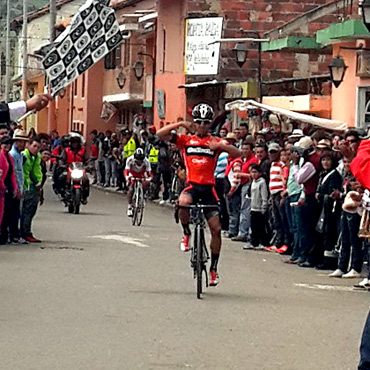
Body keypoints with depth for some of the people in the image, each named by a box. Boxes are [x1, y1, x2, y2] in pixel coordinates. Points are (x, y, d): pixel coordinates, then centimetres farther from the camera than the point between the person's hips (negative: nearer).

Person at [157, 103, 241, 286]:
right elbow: (161, 134, -1)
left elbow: (237, 154, -5)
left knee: (216, 229, -2)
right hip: (192, 185, -1)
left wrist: (221, 146, -20)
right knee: (183, 202, -37)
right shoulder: (186, 140, 7)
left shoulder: (215, 142, 6)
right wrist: (180, 124, -8)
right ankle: (186, 234, -7)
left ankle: (213, 268, 14)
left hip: (209, 188, 1)